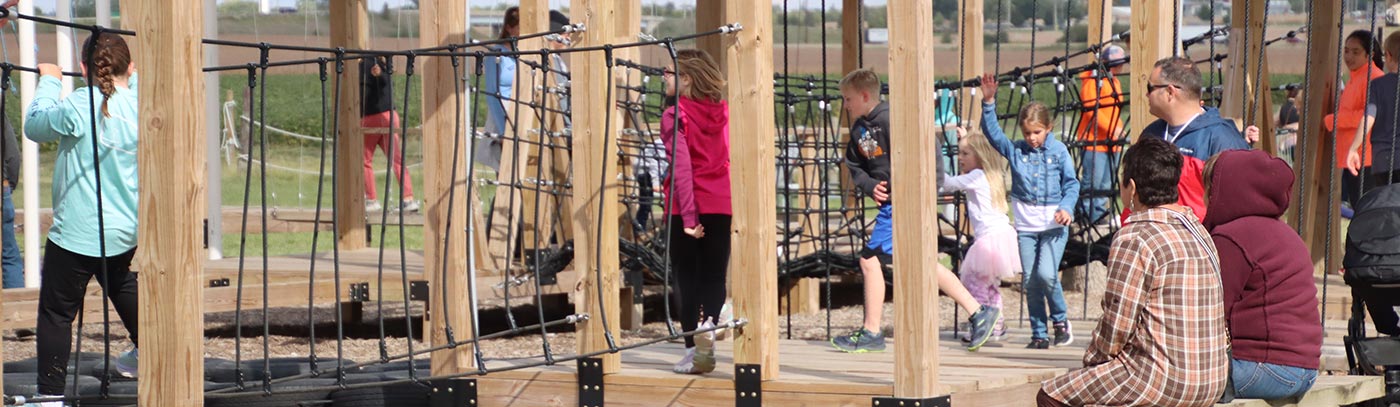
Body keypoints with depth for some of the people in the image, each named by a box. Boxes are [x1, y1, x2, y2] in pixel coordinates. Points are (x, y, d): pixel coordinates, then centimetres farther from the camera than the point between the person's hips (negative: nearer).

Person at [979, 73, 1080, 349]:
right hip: (1025, 225, 3)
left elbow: (1072, 184, 4)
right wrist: (988, 102, -16)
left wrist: (1066, 208, -12)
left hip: (1054, 225, -3)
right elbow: (992, 131, -5)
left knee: (1046, 274, -18)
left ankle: (1060, 319, 6)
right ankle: (1039, 335, 12)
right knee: (1030, 281, 2)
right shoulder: (1014, 150, 4)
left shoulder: (1059, 151, 0)